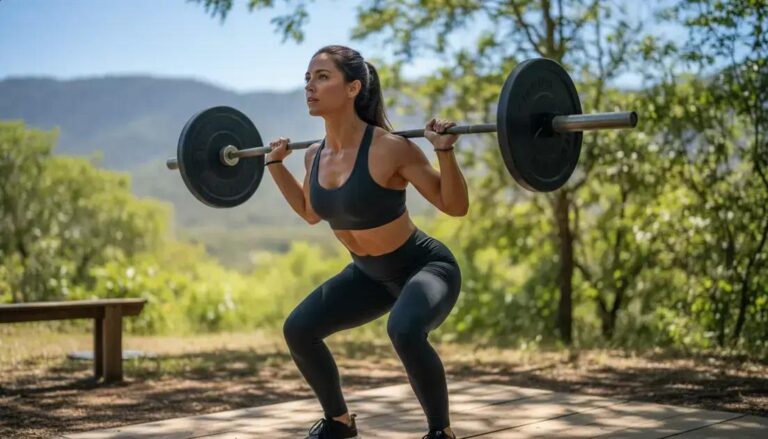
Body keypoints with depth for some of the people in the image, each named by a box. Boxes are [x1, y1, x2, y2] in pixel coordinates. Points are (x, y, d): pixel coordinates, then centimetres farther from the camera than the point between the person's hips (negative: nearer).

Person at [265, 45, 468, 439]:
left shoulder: (389, 149, -27)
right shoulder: (315, 156, -7)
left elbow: (455, 206, -21)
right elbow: (311, 212, 15)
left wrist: (444, 150, -34)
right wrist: (275, 165, 10)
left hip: (427, 268, -7)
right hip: (370, 274, 7)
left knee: (404, 330, -36)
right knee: (298, 329, -1)